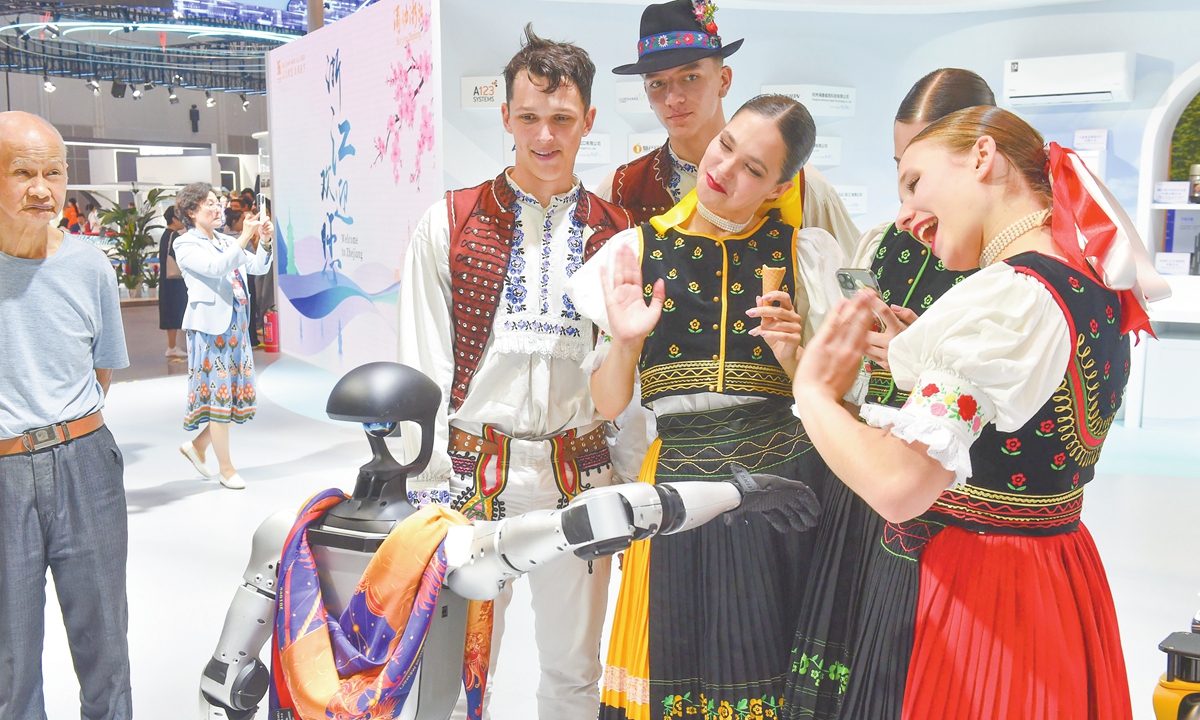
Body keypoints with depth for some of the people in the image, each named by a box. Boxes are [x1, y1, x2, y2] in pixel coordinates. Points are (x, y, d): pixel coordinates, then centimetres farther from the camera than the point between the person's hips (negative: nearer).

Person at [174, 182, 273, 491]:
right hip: (210, 325, -7)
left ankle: (196, 445, 28)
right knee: (218, 393, -1)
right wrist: (245, 237, -25)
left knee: (236, 392, 10)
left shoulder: (227, 242, 14)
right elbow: (215, 268, -21)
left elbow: (258, 267, 8)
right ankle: (226, 468, 9)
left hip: (237, 323, 7)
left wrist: (264, 242, -9)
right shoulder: (185, 245, -5)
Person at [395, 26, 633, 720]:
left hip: (581, 474, 2)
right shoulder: (449, 224, 2)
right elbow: (423, 369, -1)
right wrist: (432, 485, -6)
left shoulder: (620, 235, 5)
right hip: (471, 471, -1)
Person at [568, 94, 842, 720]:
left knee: (766, 663, 5)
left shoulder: (805, 253, 6)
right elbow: (608, 406, 3)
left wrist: (791, 355, -14)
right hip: (679, 482, 0)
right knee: (679, 661, 6)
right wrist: (624, 342, -15)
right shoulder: (637, 251, 4)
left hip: (783, 478, 0)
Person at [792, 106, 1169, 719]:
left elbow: (898, 488, -29)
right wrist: (914, 358, 8)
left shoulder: (1007, 295, -23)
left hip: (973, 594, -9)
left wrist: (813, 393, -13)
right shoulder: (1097, 289, 5)